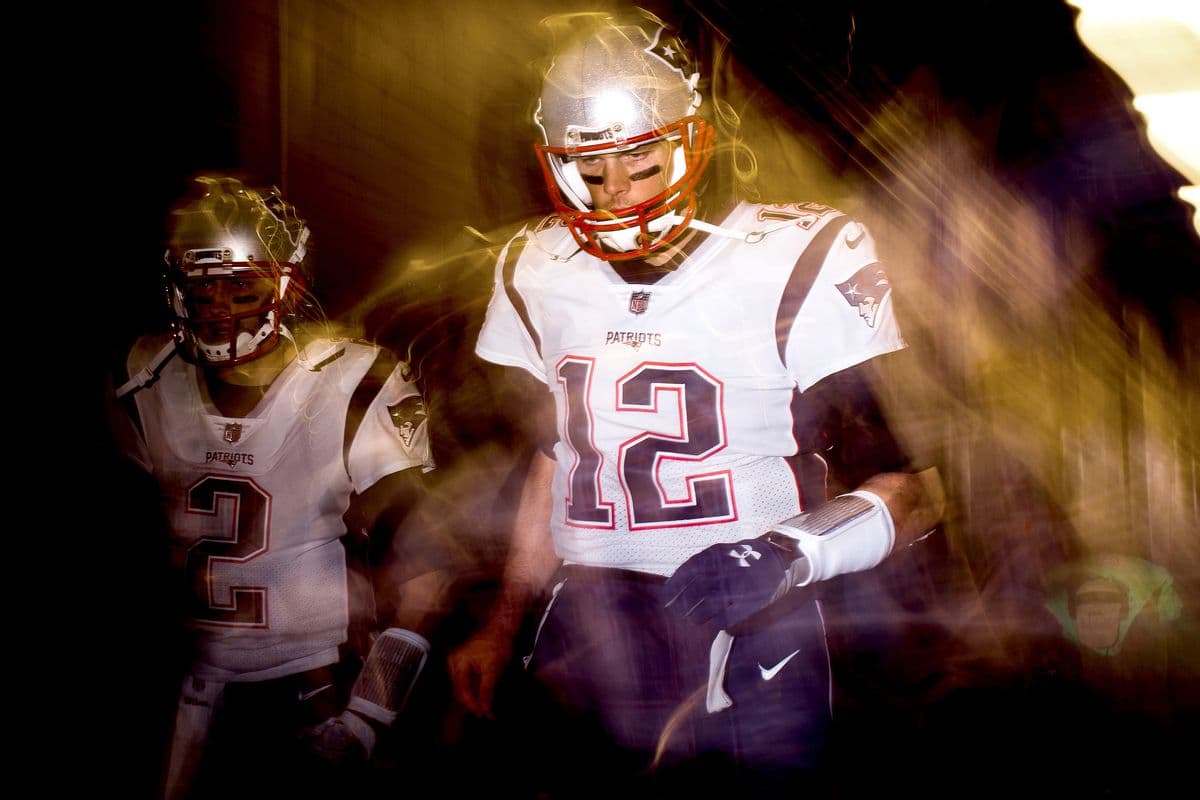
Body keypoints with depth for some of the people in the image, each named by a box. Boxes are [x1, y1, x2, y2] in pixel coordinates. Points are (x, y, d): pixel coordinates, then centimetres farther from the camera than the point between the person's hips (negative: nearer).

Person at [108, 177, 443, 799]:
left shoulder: (357, 391, -15)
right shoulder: (146, 387, -1)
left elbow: (419, 575, -16)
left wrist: (360, 724, -18)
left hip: (315, 682, -4)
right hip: (197, 682, 4)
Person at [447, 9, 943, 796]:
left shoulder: (801, 266, -10)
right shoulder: (539, 273, 8)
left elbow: (912, 486, -8)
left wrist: (788, 555, -25)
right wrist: (501, 627, 21)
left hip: (749, 637, -4)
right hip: (587, 636, 4)